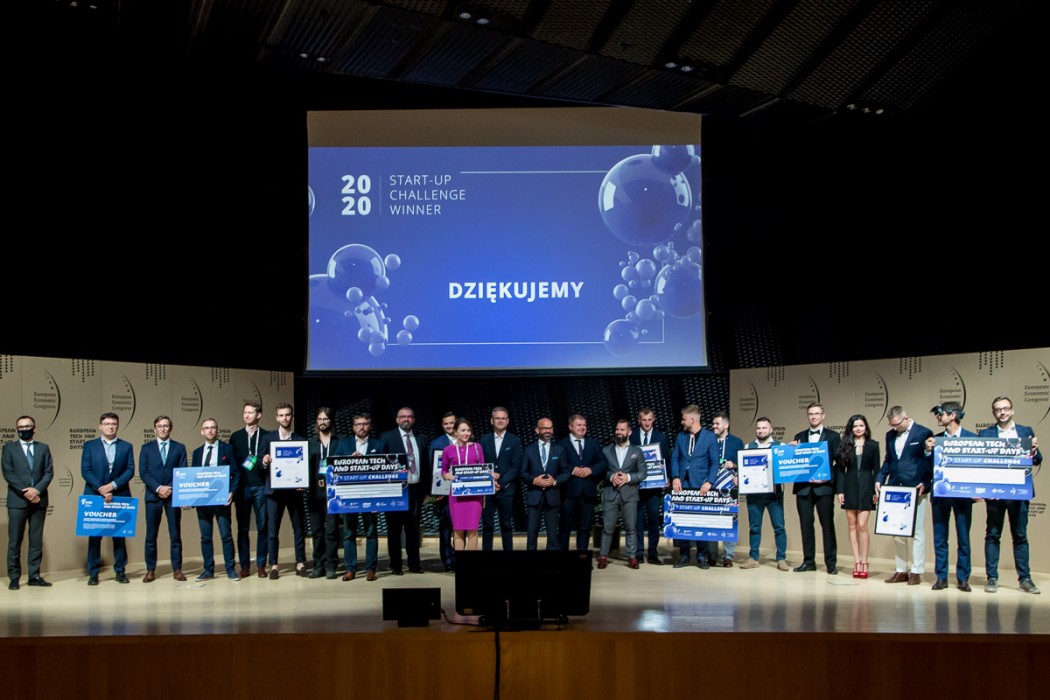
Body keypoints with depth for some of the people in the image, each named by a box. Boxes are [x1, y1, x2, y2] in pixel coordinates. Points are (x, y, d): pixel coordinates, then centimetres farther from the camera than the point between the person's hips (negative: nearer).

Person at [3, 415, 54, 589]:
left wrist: (37, 490, -12)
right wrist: (26, 492, -13)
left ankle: (35, 575, 8)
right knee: (15, 540, -1)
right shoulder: (9, 448, 6)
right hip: (17, 500, -2)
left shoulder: (43, 448, 12)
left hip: (39, 500, 2)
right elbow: (8, 474, -4)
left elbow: (49, 472, 4)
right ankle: (14, 577, 3)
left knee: (37, 540, 4)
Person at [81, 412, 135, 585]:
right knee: (94, 535, 1)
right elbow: (85, 470, -2)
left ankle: (120, 571, 11)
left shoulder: (126, 446, 9)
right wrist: (101, 490, -13)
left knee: (119, 534, 4)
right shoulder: (89, 446, 6)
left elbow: (130, 470, 2)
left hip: (119, 496, 1)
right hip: (95, 496, -1)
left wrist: (113, 485, -13)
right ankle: (93, 573, 6)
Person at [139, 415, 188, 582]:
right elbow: (143, 472, 0)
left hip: (173, 495, 0)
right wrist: (158, 488, -12)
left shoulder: (179, 448, 9)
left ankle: (177, 569, 7)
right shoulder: (146, 448, 9)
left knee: (175, 535, 2)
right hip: (153, 495, 0)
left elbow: (183, 472, 3)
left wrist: (170, 488, -10)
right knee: (151, 535, 2)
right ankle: (150, 570, 7)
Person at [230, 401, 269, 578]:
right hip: (242, 488, 1)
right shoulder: (235, 436, 9)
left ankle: (261, 565, 9)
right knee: (242, 528, 4)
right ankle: (244, 566, 10)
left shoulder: (266, 436, 4)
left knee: (263, 527, 1)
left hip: (261, 487, -1)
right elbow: (231, 462, 7)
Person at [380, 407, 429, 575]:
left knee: (413, 528, 7)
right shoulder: (387, 437, 2)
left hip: (416, 489, 3)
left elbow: (427, 464, 10)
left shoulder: (421, 438, 11)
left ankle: (414, 564, 15)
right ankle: (396, 565, 10)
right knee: (394, 529, 3)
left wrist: (427, 488, 6)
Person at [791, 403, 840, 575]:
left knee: (827, 524, -1)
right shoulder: (799, 437, 13)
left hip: (824, 486, -3)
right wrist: (793, 449, -6)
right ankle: (808, 561, 13)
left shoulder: (833, 436, 4)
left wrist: (828, 477, -13)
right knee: (806, 524, 6)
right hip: (803, 486, 3)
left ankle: (831, 562, 5)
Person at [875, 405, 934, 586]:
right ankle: (901, 570, 16)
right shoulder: (890, 435, 13)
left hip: (915, 490, -6)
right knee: (896, 533, 8)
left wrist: (925, 483, -15)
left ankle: (916, 572, 6)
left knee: (917, 532, 0)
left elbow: (930, 461, -4)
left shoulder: (924, 433, -4)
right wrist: (879, 479, 5)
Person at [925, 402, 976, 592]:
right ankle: (941, 577, 14)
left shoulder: (972, 437, -2)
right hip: (940, 494, 3)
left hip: (963, 494, -3)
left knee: (964, 538, 4)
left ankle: (963, 578, 13)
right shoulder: (936, 439, 7)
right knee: (939, 538, 7)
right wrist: (928, 451, -13)